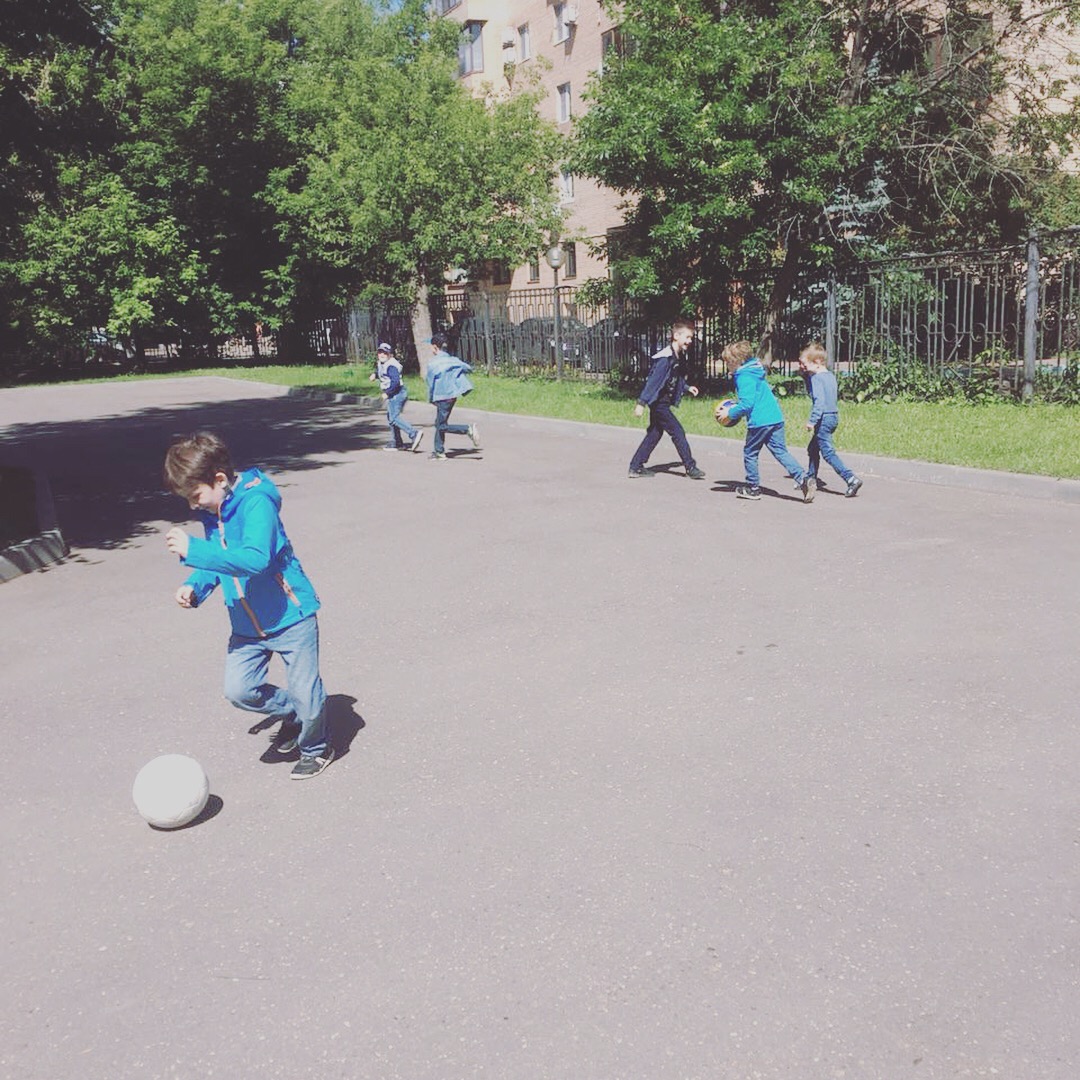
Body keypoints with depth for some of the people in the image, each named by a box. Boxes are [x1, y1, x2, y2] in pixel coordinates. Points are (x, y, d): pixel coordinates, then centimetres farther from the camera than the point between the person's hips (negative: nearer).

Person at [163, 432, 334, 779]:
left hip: (290, 617, -7)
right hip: (246, 625, 8)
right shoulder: (212, 511, 3)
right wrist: (194, 586, -1)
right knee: (239, 689, 0)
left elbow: (255, 559, -37)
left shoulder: (256, 502, -23)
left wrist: (193, 550, -38)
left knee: (305, 691, 2)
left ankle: (316, 748, 30)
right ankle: (292, 713, 27)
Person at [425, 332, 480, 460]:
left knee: (442, 426, -4)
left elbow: (431, 383, -8)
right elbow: (468, 368, 3)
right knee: (439, 423, 16)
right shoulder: (452, 359, 6)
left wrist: (431, 399, 4)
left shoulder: (432, 363, -11)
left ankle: (469, 429, -17)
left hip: (443, 397, -8)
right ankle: (439, 451, 17)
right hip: (453, 395, 8)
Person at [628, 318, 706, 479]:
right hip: (659, 402, -10)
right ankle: (691, 468, 3)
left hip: (663, 402, 10)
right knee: (678, 433, -5)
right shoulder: (665, 358, -22)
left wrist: (687, 388, 11)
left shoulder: (679, 356, 7)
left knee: (655, 434, 14)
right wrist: (641, 402, -25)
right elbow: (652, 380, -24)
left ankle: (636, 467, 20)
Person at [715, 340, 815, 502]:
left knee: (749, 453, 9)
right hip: (776, 417, 8)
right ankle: (803, 479, -7)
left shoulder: (744, 377, -12)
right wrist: (734, 406, 22)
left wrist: (730, 413, -8)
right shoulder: (755, 372, 18)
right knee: (781, 451, 6)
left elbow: (747, 404, -19)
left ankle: (753, 488, 18)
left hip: (759, 421, -8)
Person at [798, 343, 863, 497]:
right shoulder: (830, 376, 11)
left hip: (824, 417, -10)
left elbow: (819, 401, -23)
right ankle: (811, 478, 30)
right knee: (813, 449, 21)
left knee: (828, 452, -10)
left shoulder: (816, 378, -15)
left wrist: (812, 420, -25)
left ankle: (851, 479, -19)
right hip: (833, 415, 10)